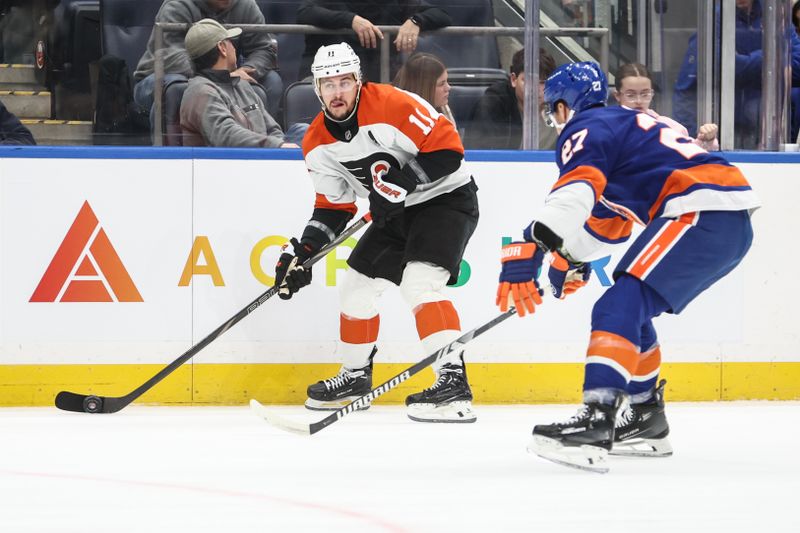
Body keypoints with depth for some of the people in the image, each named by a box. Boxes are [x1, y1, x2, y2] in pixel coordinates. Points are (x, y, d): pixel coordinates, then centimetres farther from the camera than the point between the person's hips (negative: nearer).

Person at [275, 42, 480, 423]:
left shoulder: (393, 106, -25)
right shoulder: (318, 144, -1)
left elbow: (448, 149, -24)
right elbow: (333, 206, 7)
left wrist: (402, 181, -30)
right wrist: (303, 252, -5)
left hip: (447, 196, -8)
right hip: (398, 213, 8)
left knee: (419, 282, -27)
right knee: (357, 288, 11)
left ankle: (454, 383, -32)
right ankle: (356, 376, 32)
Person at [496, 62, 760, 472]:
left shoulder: (584, 131, 1)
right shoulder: (622, 124, 32)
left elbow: (577, 191, -21)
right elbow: (609, 214, 43)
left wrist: (531, 246, -30)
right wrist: (573, 258, 52)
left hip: (702, 213, -10)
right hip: (734, 224, 10)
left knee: (620, 310, -20)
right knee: (631, 310, 23)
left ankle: (598, 418, -38)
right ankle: (645, 420, 28)